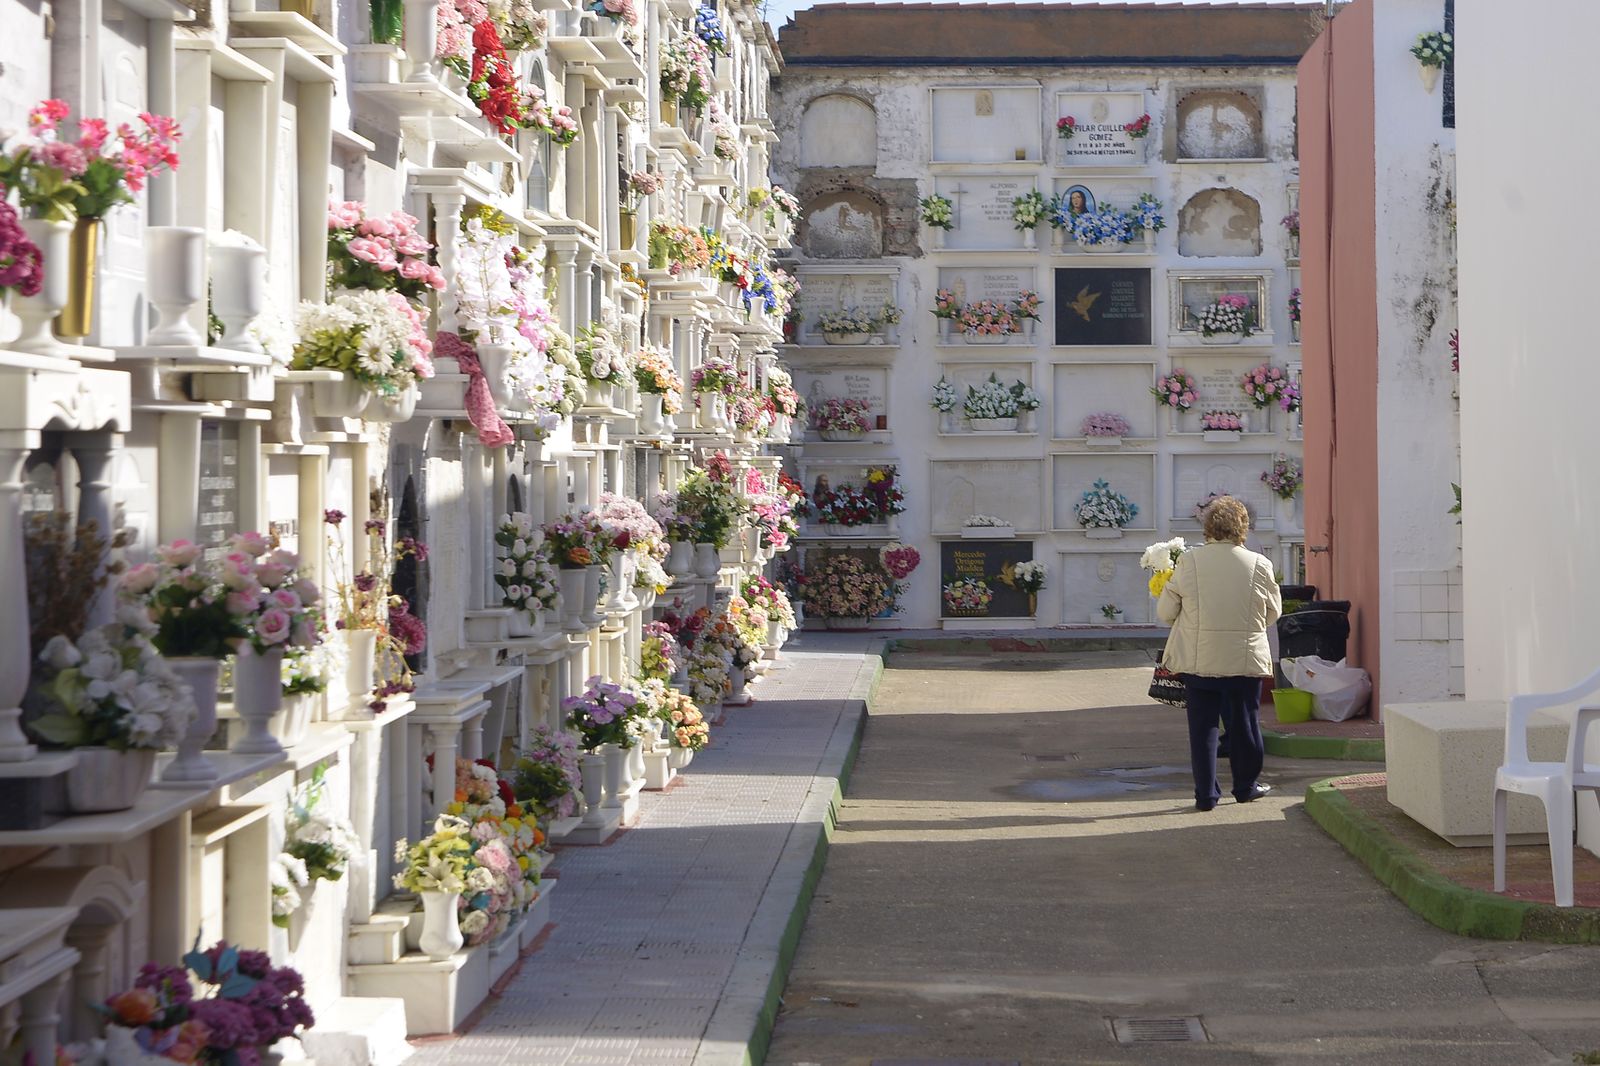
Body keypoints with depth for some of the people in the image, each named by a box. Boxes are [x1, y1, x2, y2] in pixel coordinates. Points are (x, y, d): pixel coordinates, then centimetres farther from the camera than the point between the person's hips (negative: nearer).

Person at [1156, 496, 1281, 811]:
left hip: (1197, 659, 0)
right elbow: (1273, 612, 5)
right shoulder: (1259, 565, -7)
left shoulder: (1188, 561, -8)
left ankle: (1206, 794, 8)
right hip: (1246, 660, 0)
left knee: (1203, 725, 7)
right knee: (1243, 722, 15)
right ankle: (1246, 786, 28)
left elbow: (1166, 611, -3)